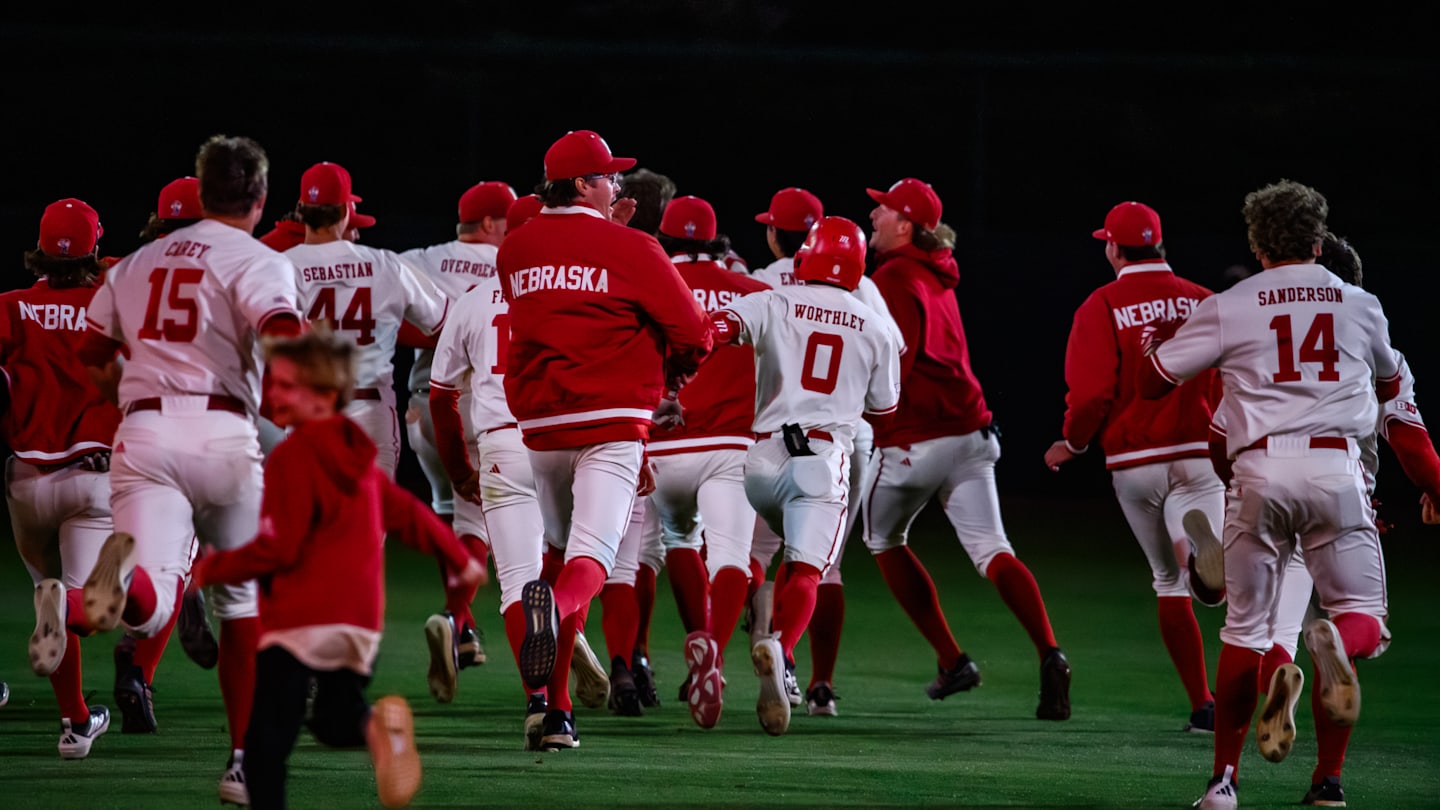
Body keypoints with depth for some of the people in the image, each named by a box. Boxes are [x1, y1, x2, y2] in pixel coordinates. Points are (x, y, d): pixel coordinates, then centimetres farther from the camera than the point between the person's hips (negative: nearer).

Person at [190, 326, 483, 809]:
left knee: (266, 748, -5)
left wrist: (212, 569, -2)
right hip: (360, 620, 8)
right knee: (334, 722, 21)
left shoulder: (293, 457, -10)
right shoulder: (357, 457, 14)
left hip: (299, 621, -8)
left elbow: (278, 548, -14)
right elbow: (407, 514, 24)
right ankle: (376, 726, -13)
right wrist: (458, 558, 38)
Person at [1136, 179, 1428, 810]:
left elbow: (1152, 382, 8)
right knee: (1364, 616, 7)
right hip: (1337, 467, 0)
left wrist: (1153, 347, 31)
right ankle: (1336, 641, -31)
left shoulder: (1229, 309, 5)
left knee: (1245, 630, 9)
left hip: (1261, 470, 0)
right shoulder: (1361, 305, 12)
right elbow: (1389, 385, 30)